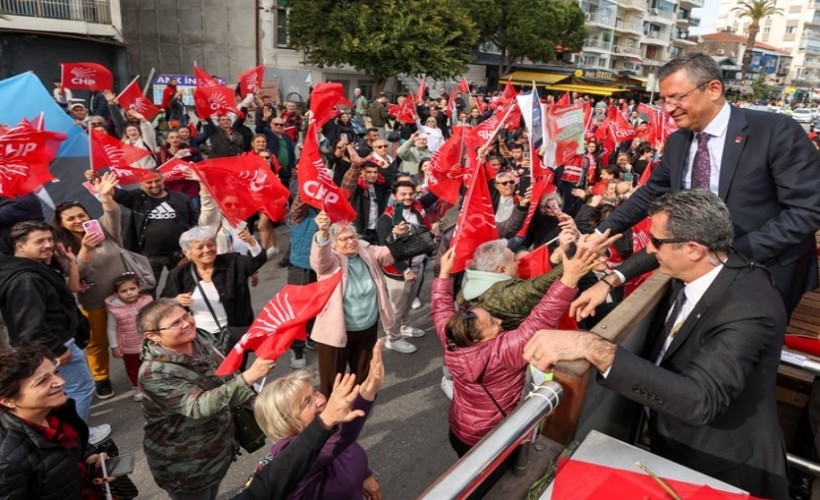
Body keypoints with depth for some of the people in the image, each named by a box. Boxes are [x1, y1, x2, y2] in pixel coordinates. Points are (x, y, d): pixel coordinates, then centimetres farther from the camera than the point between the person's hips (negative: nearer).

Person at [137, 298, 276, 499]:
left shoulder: (199, 342, -9)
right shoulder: (154, 373, -30)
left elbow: (227, 378, 6)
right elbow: (200, 406, -40)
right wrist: (249, 376, -50)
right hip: (183, 466, -6)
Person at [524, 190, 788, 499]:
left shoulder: (748, 310, -33)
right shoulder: (695, 269, -9)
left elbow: (700, 400, -44)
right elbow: (656, 256, 14)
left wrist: (594, 349, -51)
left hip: (718, 465, -7)